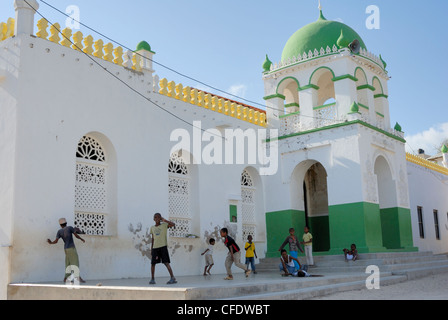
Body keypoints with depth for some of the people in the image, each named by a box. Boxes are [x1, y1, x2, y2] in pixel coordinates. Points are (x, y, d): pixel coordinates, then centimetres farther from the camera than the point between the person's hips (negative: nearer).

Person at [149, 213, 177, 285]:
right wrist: (151, 249, 14)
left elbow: (173, 224, -14)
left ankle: (172, 278, -10)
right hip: (155, 247, 4)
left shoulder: (164, 225, 2)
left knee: (166, 262, -11)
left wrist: (165, 220, -13)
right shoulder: (152, 228, 14)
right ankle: (152, 279, 16)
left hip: (163, 246, -4)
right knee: (153, 263, 3)